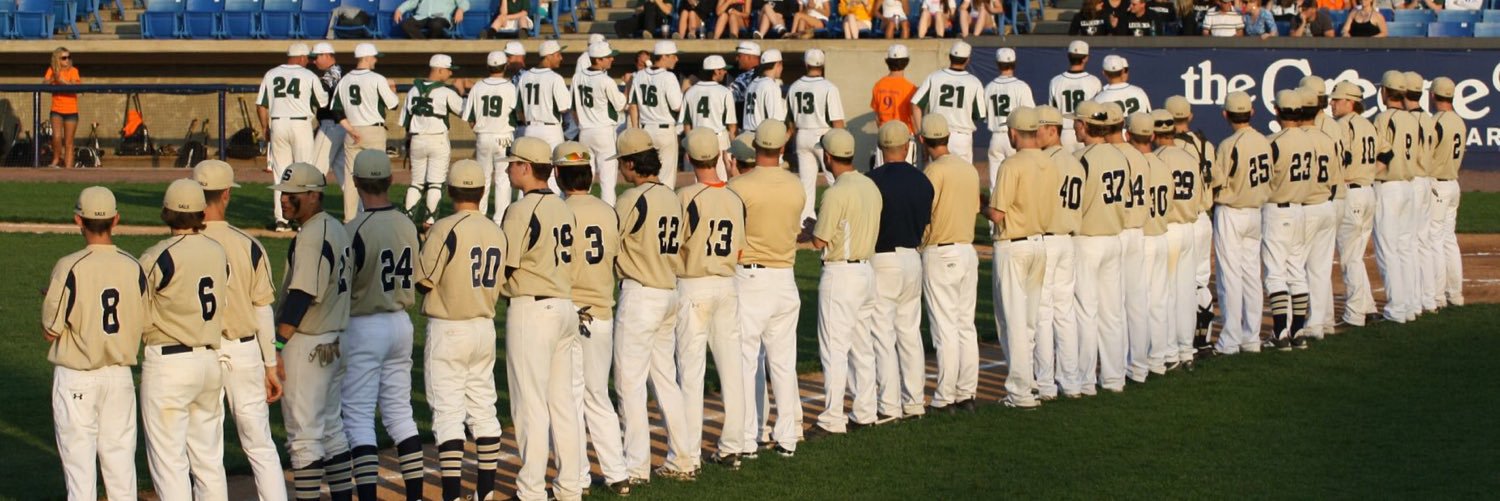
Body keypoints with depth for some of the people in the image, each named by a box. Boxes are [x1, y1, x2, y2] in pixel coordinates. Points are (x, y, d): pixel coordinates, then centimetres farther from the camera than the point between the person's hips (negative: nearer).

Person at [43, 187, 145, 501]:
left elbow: (50, 332, -10)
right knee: (120, 461, 12)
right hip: (120, 377, 4)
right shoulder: (134, 268, -3)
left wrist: (51, 299, 7)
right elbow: (141, 326, 2)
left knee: (78, 464, 2)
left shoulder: (69, 267, -15)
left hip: (76, 378, -4)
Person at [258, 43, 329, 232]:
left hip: (277, 124, 3)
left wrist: (265, 128, 16)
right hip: (300, 124, -3)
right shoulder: (309, 76, -2)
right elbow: (323, 103, 7)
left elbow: (261, 105, 6)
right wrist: (328, 90, 27)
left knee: (280, 173, 9)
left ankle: (281, 219, 6)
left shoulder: (270, 75, 7)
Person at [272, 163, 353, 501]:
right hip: (333, 343, 10)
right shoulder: (337, 229, 13)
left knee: (303, 434, -5)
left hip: (307, 345, -10)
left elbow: (301, 295, -23)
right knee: (330, 428, 16)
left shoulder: (312, 235, -17)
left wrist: (276, 345, -24)